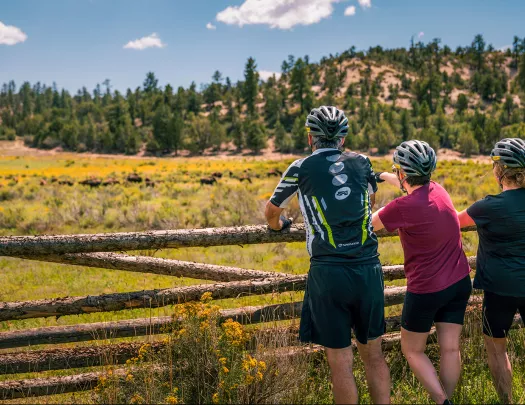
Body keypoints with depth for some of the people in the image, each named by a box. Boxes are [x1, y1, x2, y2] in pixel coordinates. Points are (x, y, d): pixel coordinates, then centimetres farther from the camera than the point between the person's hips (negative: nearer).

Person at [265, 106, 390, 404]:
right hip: (369, 269, 4)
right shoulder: (362, 162, 11)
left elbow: (272, 212, 17)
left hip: (329, 273, -3)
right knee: (374, 355, 16)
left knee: (341, 363, 4)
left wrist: (278, 225, 40)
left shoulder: (302, 169, 2)